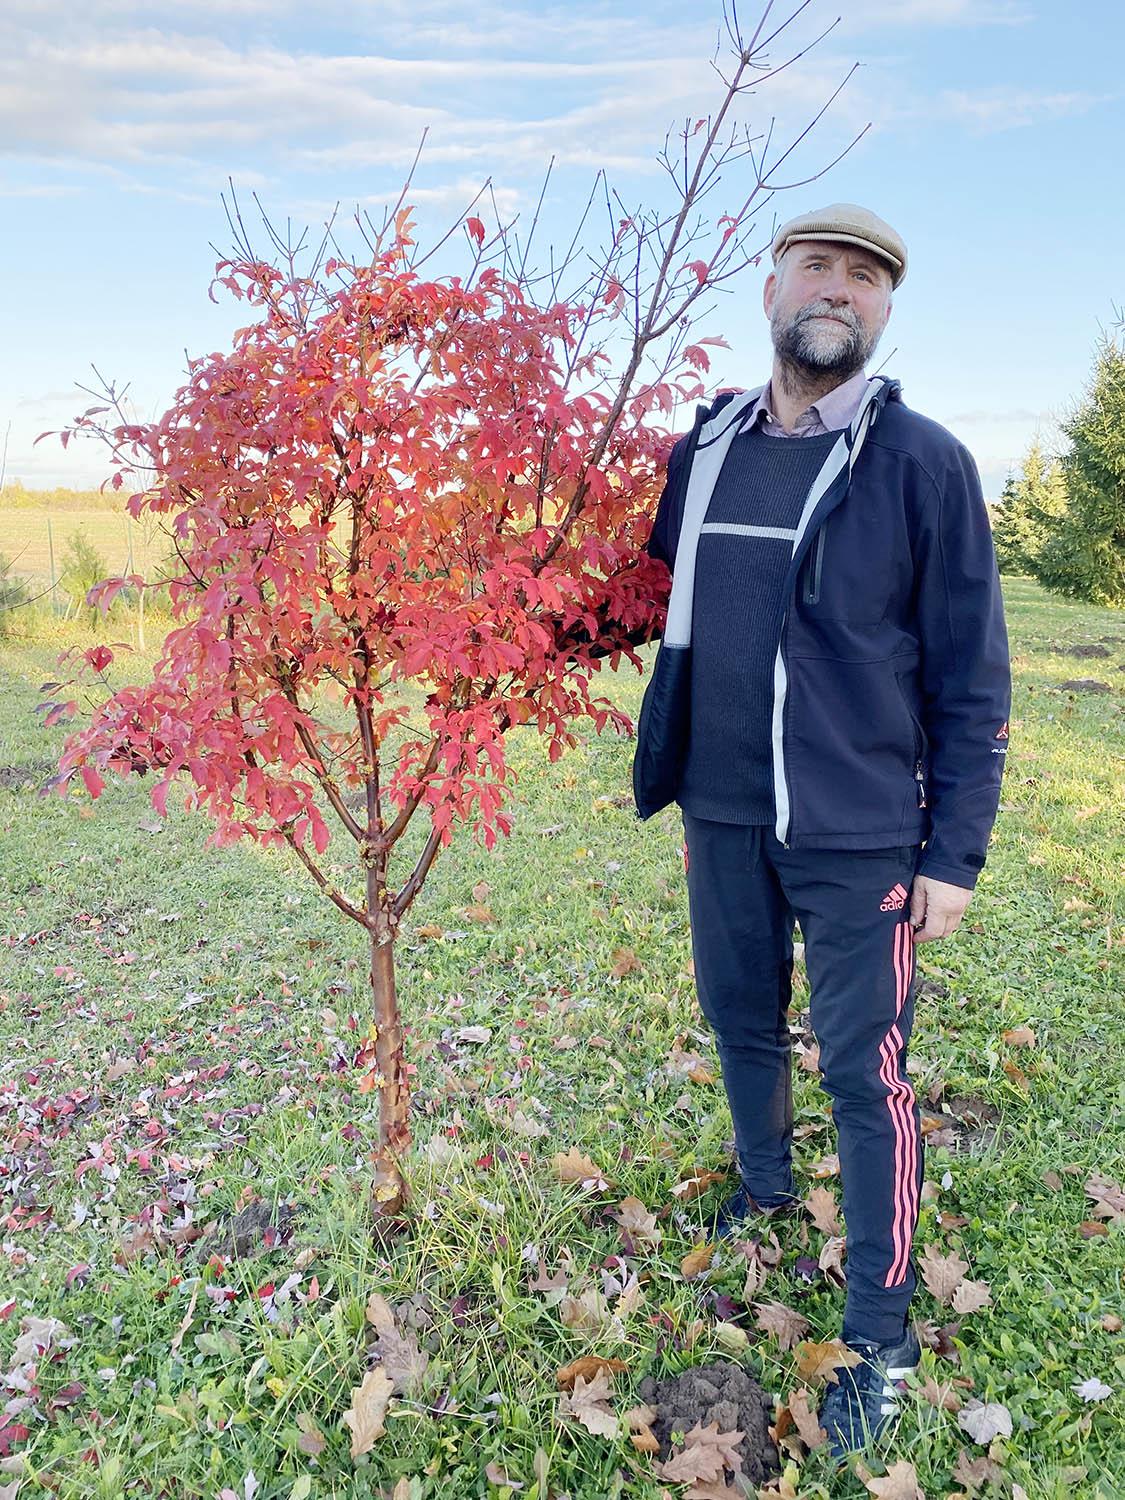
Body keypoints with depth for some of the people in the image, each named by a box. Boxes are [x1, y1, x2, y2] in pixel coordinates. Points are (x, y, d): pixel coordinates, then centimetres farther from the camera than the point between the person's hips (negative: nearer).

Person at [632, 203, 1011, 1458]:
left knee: (863, 1074, 4)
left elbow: (970, 678, -6)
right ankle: (763, 1188, 48)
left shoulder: (923, 464, -7)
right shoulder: (701, 450, 6)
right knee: (740, 1019, 20)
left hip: (860, 834, -4)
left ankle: (881, 1335, 23)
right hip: (722, 815, 5)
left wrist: (956, 852, -8)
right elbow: (654, 599, 18)